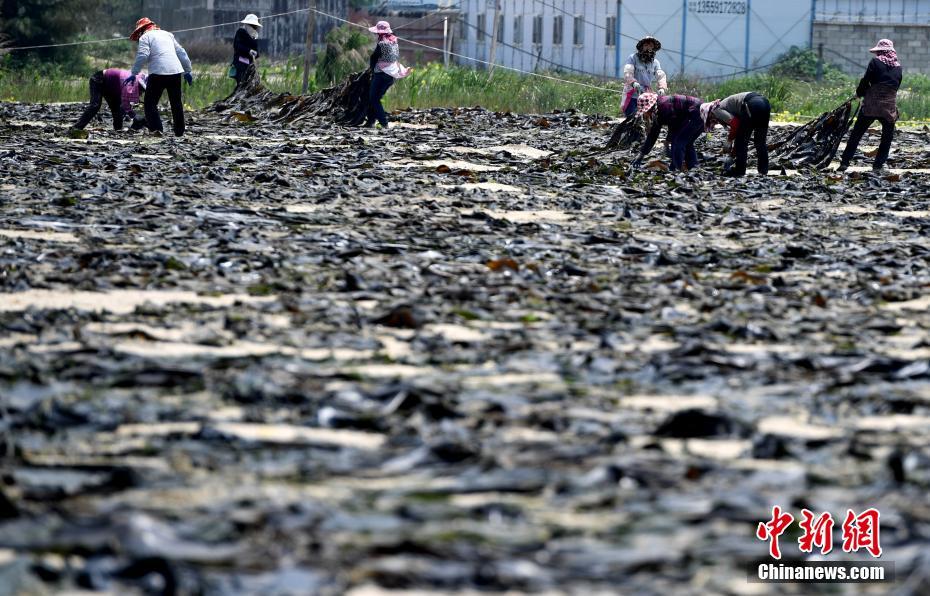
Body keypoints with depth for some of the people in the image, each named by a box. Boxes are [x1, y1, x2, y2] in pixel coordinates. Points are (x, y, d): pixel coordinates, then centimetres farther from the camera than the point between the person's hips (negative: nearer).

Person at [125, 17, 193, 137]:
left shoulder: (145, 37, 5)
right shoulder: (167, 34, 23)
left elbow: (142, 56, -10)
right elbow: (181, 53, 23)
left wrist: (134, 73, -6)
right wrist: (187, 71, 27)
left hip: (158, 73, -6)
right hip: (175, 71, 6)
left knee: (150, 102, 2)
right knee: (176, 103, 16)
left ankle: (156, 129, -13)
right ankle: (179, 131, 19)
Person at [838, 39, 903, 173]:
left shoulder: (875, 62, -3)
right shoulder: (898, 67, 9)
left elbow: (866, 81, -6)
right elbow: (896, 87, 13)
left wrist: (859, 93, 12)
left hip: (871, 106, -2)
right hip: (890, 107, 2)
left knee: (856, 134, 6)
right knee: (887, 138, 14)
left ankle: (844, 163, 4)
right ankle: (878, 166, 8)